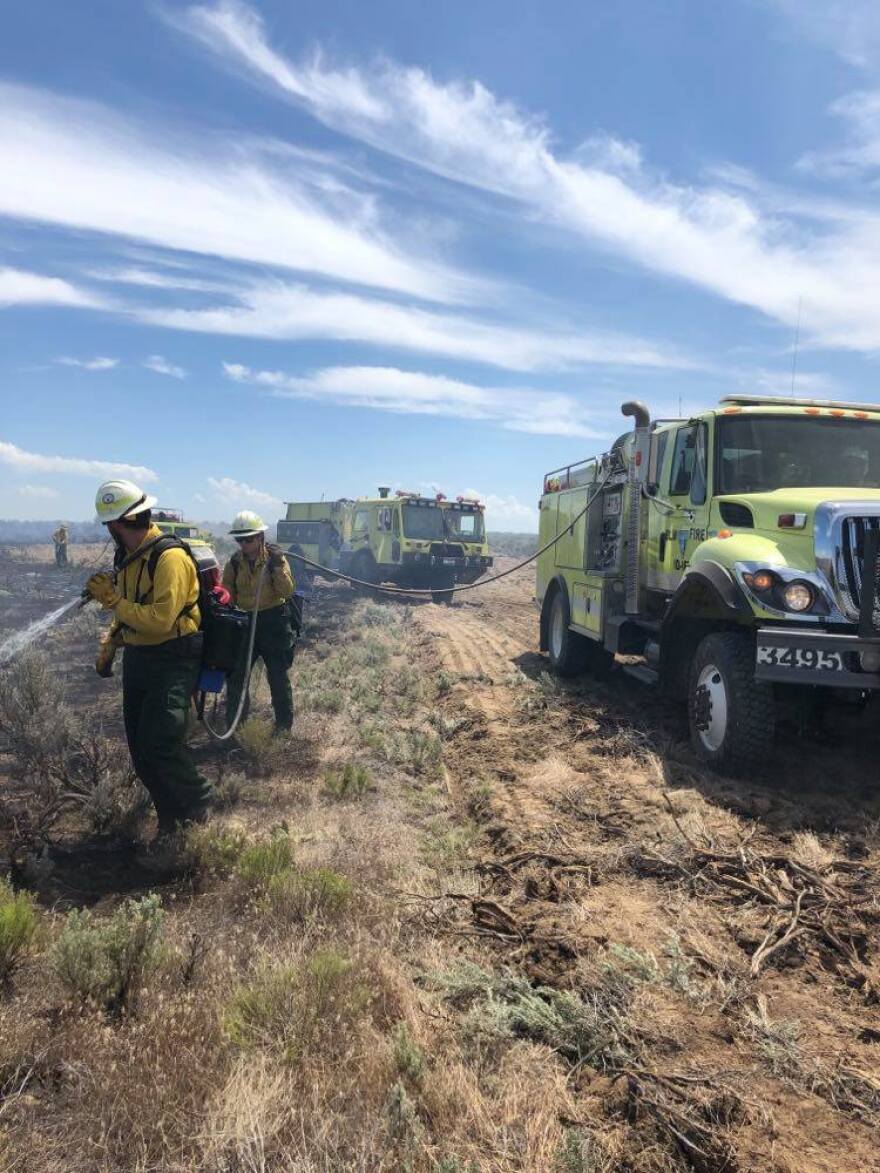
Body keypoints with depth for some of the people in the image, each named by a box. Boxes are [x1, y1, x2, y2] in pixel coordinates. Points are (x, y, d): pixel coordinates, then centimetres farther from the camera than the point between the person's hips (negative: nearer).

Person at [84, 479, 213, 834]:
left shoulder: (170, 558, -20)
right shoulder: (128, 556, 8)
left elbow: (160, 620, -28)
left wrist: (112, 598, -20)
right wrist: (109, 642, 10)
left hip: (173, 662, -9)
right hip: (137, 657, 9)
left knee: (159, 744, -14)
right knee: (140, 748, 11)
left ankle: (197, 803, 11)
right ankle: (170, 815, 27)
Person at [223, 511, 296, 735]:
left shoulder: (275, 557, -7)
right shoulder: (234, 562, 2)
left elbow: (288, 592, -16)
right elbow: (227, 594, 8)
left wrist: (278, 567, -27)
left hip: (273, 621, -3)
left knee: (278, 676, 5)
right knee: (236, 674, 6)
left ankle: (284, 724, 20)